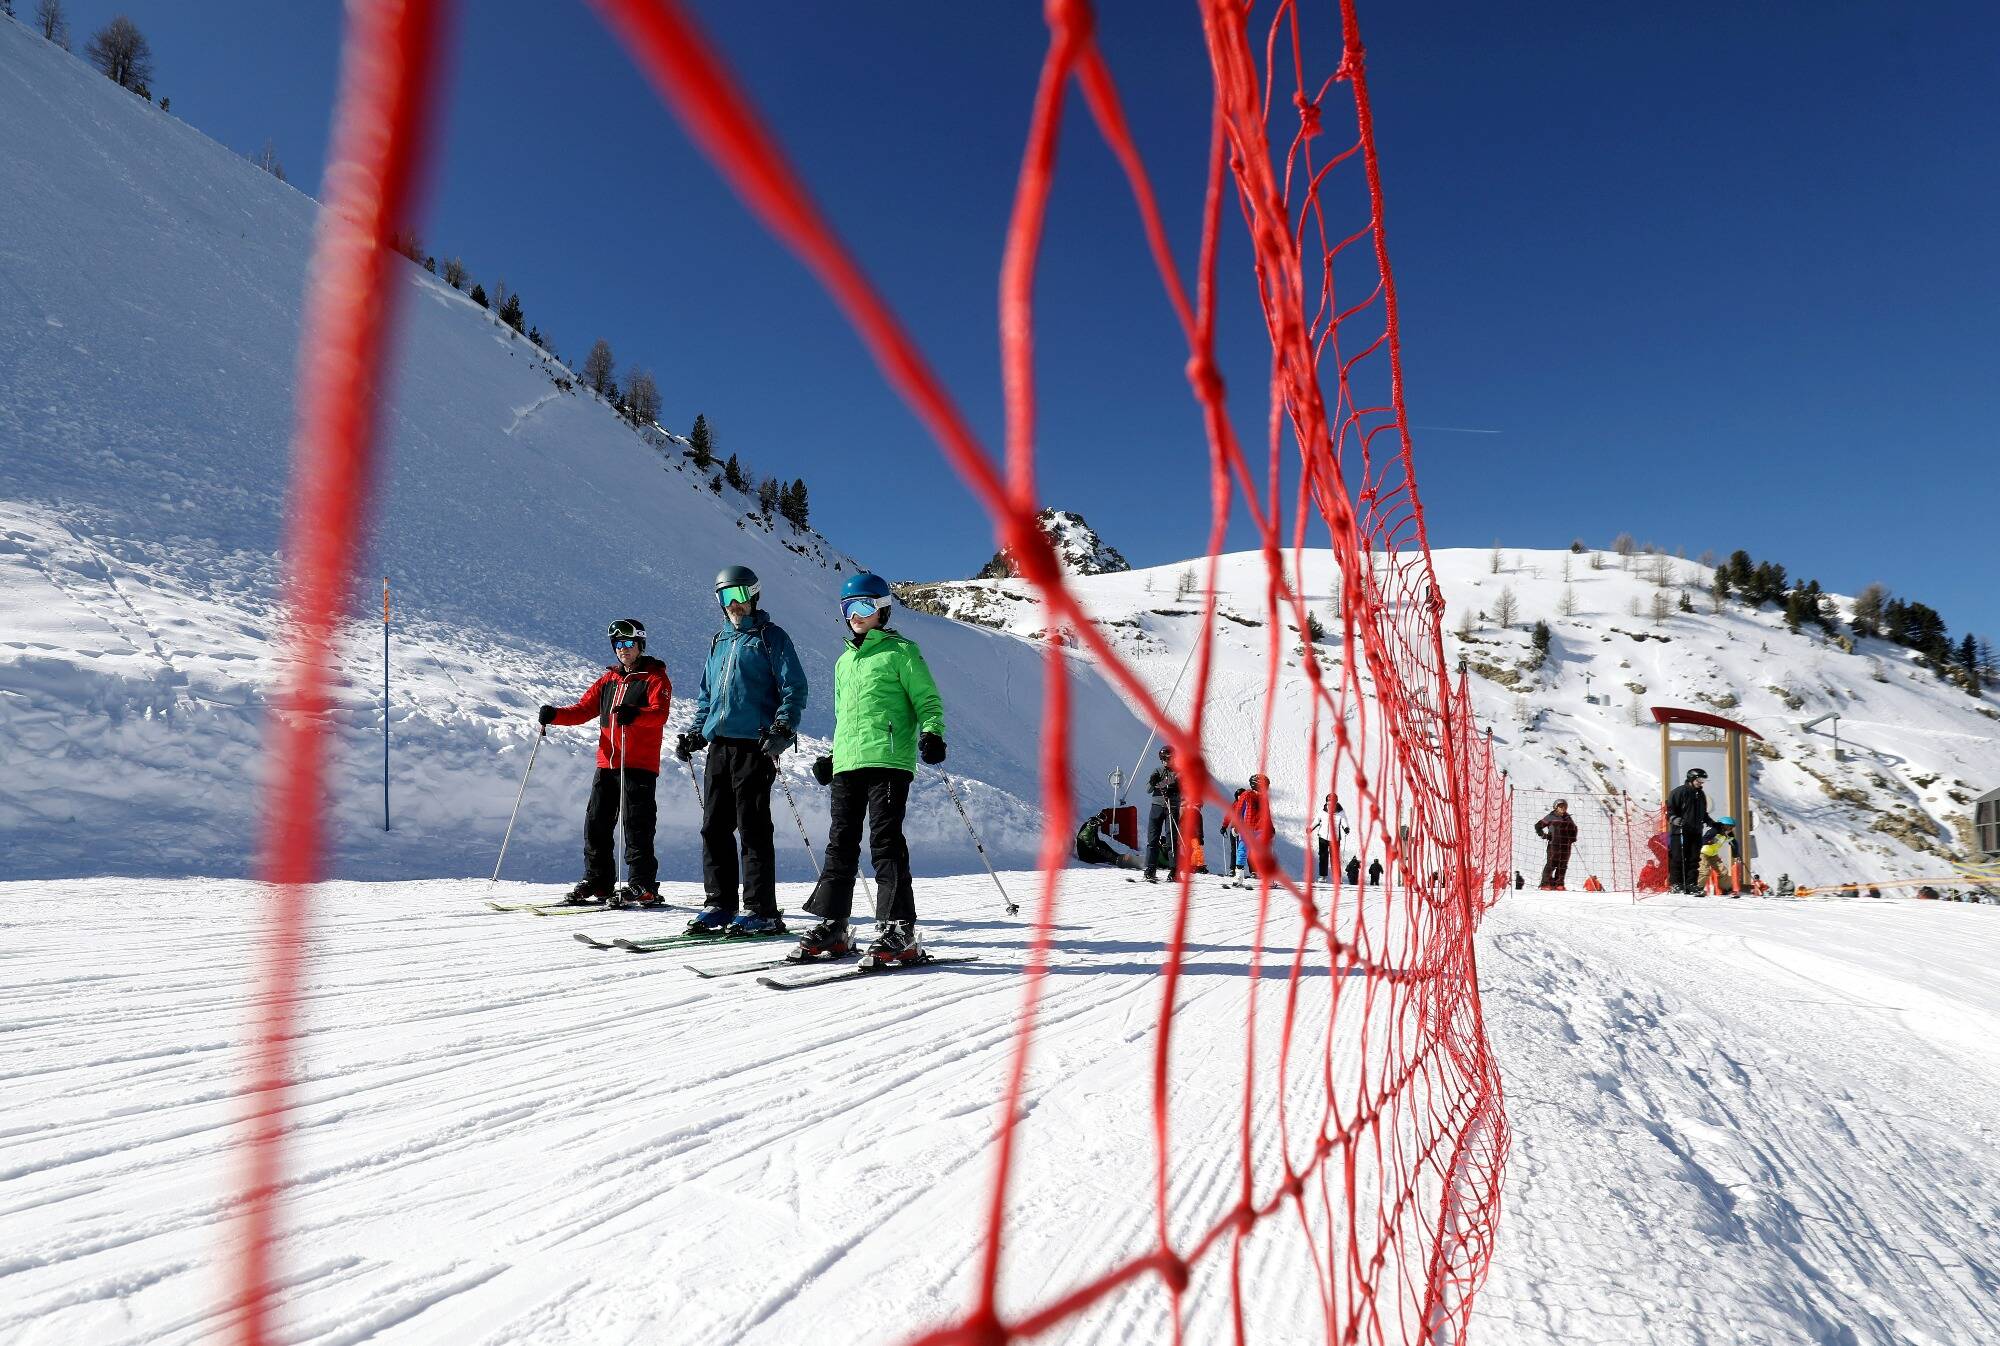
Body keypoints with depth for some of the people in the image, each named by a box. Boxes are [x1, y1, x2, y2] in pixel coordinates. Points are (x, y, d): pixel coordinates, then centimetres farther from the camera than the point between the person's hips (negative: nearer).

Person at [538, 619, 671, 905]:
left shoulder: (655, 678, 1)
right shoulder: (608, 679, 20)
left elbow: (660, 713, -15)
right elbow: (584, 709, 15)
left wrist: (635, 714, -35)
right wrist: (555, 715, -3)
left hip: (640, 765, -6)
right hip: (606, 763, 6)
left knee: (636, 824, -7)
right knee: (596, 822, 7)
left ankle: (643, 885, -3)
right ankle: (597, 881, 17)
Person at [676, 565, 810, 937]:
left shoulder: (770, 637, 2)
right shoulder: (718, 642, 22)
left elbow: (794, 689, -6)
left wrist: (782, 729, -18)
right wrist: (695, 733, 16)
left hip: (755, 745, -7)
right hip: (719, 745, 7)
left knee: (752, 829, -6)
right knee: (714, 828, 6)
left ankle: (760, 911, -1)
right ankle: (719, 904, 15)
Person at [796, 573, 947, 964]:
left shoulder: (900, 652, 4)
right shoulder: (844, 661, 25)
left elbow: (928, 700, -2)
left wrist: (932, 734, -18)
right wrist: (832, 756, 27)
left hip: (888, 760, -7)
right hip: (846, 764, 7)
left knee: (885, 841, -10)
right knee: (841, 843, 7)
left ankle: (899, 931, -6)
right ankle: (832, 925, 13)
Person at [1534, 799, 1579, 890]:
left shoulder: (1568, 818, 17)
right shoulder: (1551, 817, 4)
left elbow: (1574, 829, 33)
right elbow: (1538, 826, 7)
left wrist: (1573, 838, 18)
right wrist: (1543, 835, -4)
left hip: (1566, 845, 5)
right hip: (1554, 844, -5)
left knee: (1563, 865, 3)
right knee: (1551, 864, -10)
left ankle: (1559, 884, 10)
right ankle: (1545, 883, -8)